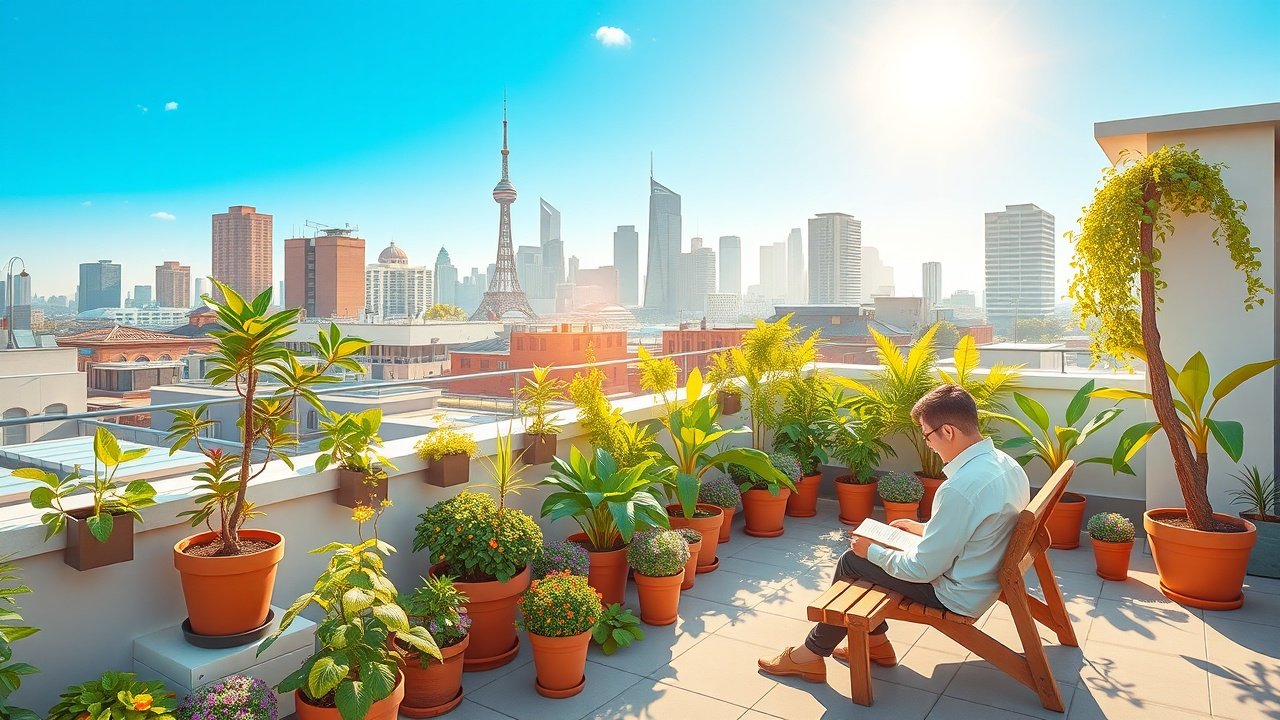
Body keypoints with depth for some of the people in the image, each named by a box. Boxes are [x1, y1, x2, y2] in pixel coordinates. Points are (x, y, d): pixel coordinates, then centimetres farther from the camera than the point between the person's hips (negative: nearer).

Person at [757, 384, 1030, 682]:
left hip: (957, 597, -9)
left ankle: (812, 653, 18)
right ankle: (875, 642, 27)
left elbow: (923, 569, -25)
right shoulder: (1006, 464, -3)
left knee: (852, 561, 3)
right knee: (869, 553, 15)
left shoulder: (960, 488, -33)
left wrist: (872, 551, -10)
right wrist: (923, 528, 14)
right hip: (985, 577, 9)